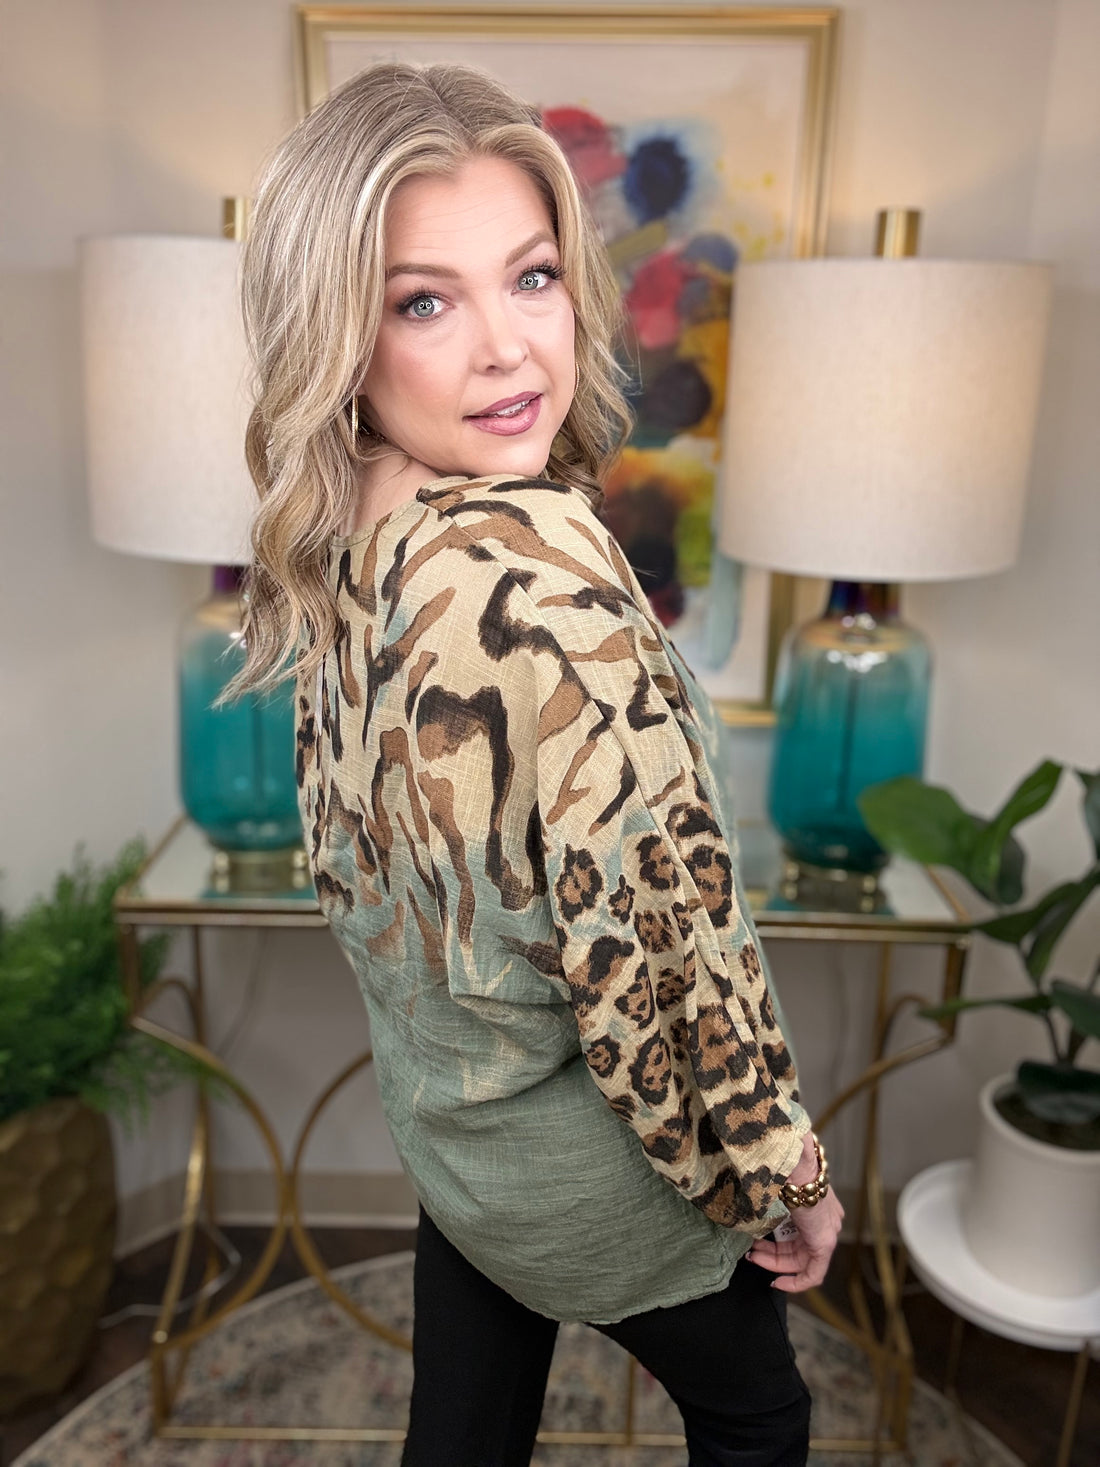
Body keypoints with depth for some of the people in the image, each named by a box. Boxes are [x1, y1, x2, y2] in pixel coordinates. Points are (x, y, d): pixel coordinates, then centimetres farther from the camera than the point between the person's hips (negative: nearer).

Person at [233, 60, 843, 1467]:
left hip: (439, 1109, 7)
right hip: (601, 1160, -6)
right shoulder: (538, 568, -36)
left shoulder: (336, 549, -9)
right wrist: (781, 1180, -13)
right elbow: (665, 939, -30)